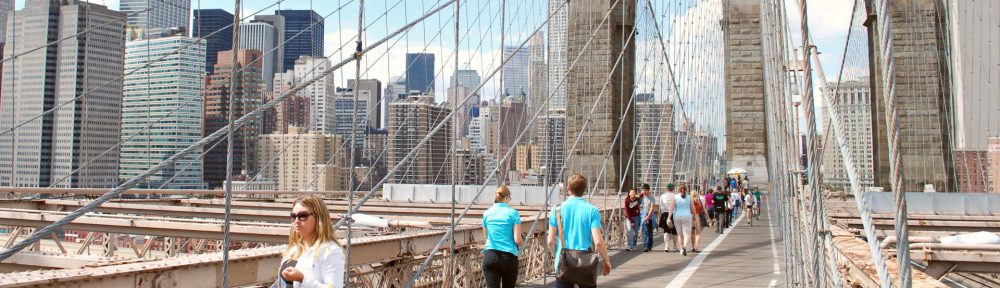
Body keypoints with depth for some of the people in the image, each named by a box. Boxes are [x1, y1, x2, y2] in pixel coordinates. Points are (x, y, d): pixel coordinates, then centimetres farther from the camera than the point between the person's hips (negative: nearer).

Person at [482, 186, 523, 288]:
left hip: (490, 256, 2)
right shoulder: (513, 213, -3)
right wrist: (522, 242, 16)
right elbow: (518, 240, -6)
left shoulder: (487, 213, 7)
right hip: (508, 256, -2)